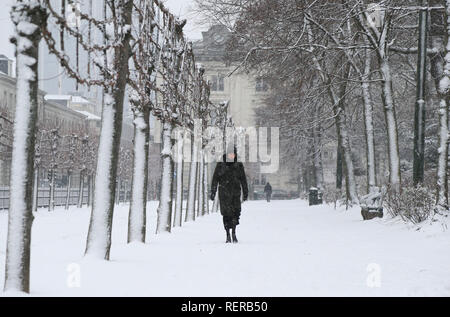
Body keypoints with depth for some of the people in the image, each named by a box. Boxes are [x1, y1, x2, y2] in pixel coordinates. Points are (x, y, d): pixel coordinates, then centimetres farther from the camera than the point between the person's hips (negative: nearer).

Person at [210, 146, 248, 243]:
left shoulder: (239, 166, 9)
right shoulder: (220, 166, 6)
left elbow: (243, 180, 12)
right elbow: (215, 179, 5)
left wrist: (245, 192, 8)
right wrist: (213, 192, -2)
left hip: (235, 193, 1)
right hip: (224, 193, -1)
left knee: (236, 212, -14)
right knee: (226, 214, -2)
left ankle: (233, 232, -2)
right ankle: (228, 235, 8)